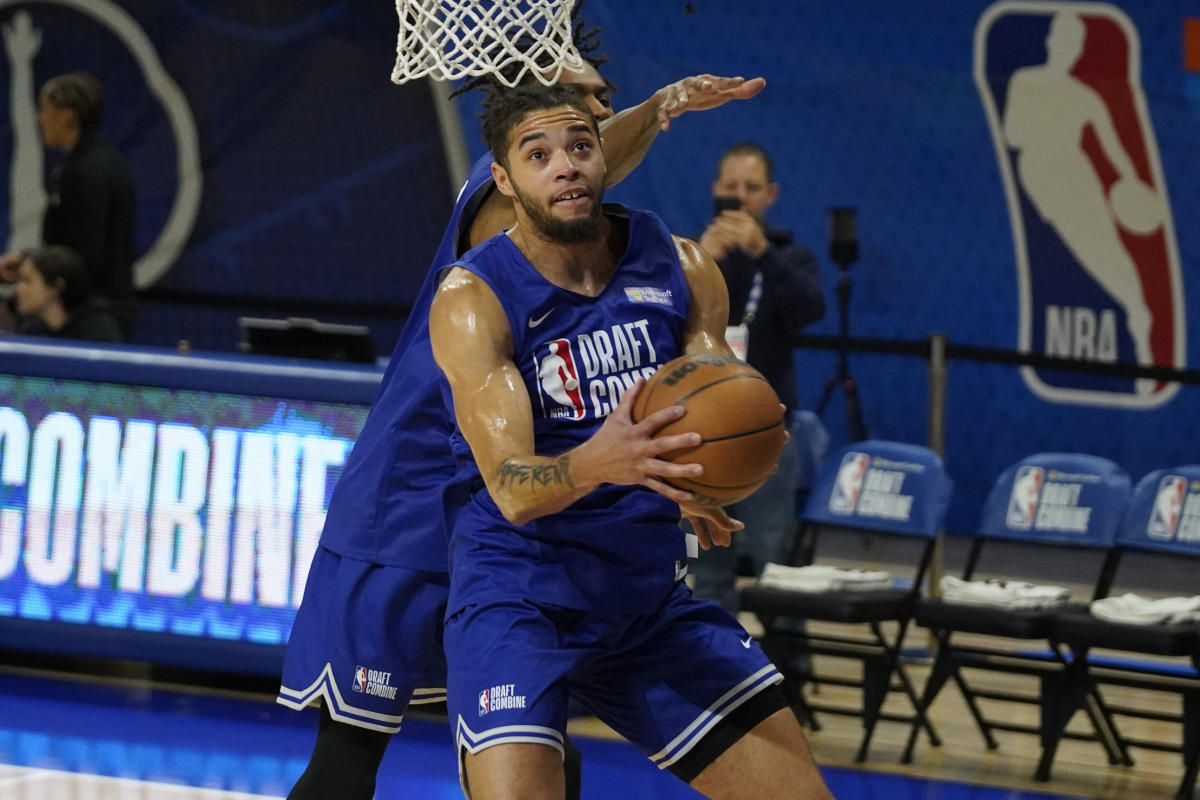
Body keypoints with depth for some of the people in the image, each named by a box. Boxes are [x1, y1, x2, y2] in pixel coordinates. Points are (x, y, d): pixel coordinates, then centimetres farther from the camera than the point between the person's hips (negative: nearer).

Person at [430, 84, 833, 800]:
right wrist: (595, 463, -44)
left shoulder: (679, 268, 0)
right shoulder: (473, 299, -13)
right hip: (521, 588, -5)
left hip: (652, 590, 5)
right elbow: (511, 489, -22)